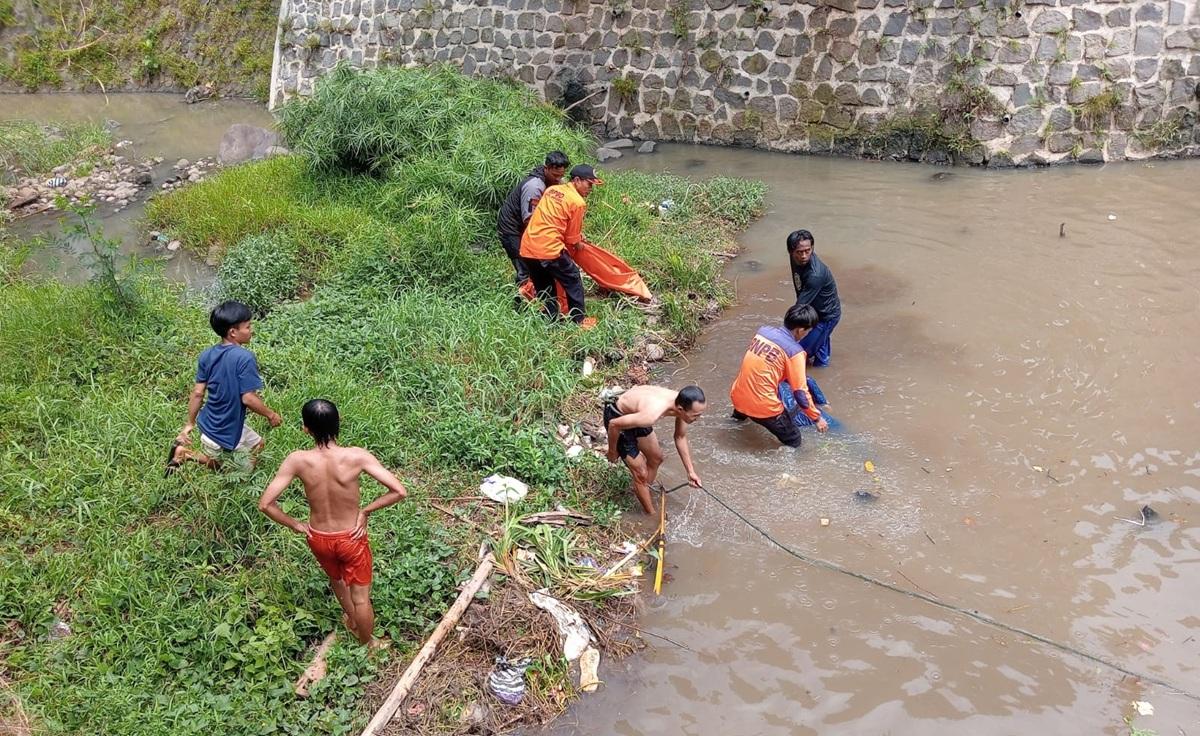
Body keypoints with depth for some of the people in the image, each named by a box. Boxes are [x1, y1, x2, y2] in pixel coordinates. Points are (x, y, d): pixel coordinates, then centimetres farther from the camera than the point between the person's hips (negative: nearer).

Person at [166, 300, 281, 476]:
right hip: (226, 433, -7)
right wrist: (271, 414, -7)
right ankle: (186, 454, 4)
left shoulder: (207, 355, -3)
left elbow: (197, 393, 1)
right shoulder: (245, 358, -24)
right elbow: (248, 399, -23)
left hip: (209, 424, 7)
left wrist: (190, 423, 12)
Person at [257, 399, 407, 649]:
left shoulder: (298, 460, -23)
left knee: (337, 578, 35)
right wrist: (366, 511, -13)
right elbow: (399, 491, -28)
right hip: (351, 538, -2)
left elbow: (265, 504, -21)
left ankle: (350, 618, 61)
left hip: (318, 538, 2)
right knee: (361, 597, 21)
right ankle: (368, 645, 44)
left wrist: (296, 525, -6)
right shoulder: (356, 456, -27)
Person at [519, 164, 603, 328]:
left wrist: (578, 239, 30)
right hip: (549, 249, -7)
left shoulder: (552, 190, 15)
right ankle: (578, 320, 20)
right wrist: (579, 245, 24)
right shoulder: (578, 202, -6)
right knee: (573, 281, 13)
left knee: (544, 287, 22)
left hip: (527, 248, 7)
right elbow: (572, 238, 2)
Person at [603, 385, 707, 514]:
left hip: (633, 413, 7)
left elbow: (680, 437, 1)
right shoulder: (651, 415, -42)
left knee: (656, 459, 21)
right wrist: (612, 451, -12)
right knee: (641, 473, -1)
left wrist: (691, 471, 1)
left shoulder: (681, 403, -19)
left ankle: (643, 493, 45)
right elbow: (614, 424, -29)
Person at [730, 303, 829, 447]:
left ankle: (740, 413, 53)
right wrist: (817, 418, 1)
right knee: (793, 441, 14)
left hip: (737, 396, 6)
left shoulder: (763, 330, 2)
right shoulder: (795, 351, -15)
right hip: (763, 406, -6)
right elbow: (800, 392, -13)